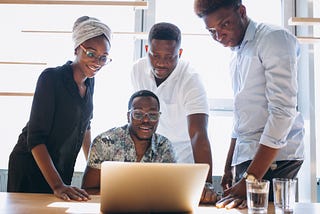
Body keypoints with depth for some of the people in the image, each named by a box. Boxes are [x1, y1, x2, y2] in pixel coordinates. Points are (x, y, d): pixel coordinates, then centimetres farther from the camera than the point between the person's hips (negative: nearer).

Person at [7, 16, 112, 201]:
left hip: (63, 170, 6)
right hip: (30, 167, -6)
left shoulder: (89, 81, 2)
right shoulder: (51, 78, -19)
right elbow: (35, 137, -23)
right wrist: (57, 185, -30)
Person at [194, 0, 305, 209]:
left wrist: (249, 180, -20)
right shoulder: (237, 55, 18)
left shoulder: (274, 38, -8)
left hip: (274, 158, -8)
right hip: (247, 157, 8)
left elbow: (283, 112, -17)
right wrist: (229, 168, 24)